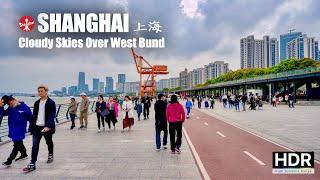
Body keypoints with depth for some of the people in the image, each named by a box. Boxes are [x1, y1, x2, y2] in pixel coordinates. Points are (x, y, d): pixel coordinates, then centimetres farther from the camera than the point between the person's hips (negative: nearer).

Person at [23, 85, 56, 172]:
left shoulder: (51, 103, -8)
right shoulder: (36, 103, 9)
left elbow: (52, 115, -16)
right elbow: (34, 116, 13)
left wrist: (48, 126, -28)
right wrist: (31, 127, 8)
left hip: (47, 127, -4)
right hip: (37, 127, 4)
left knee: (49, 142, 15)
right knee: (35, 145, -2)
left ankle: (50, 155, 39)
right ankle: (32, 164, 1)